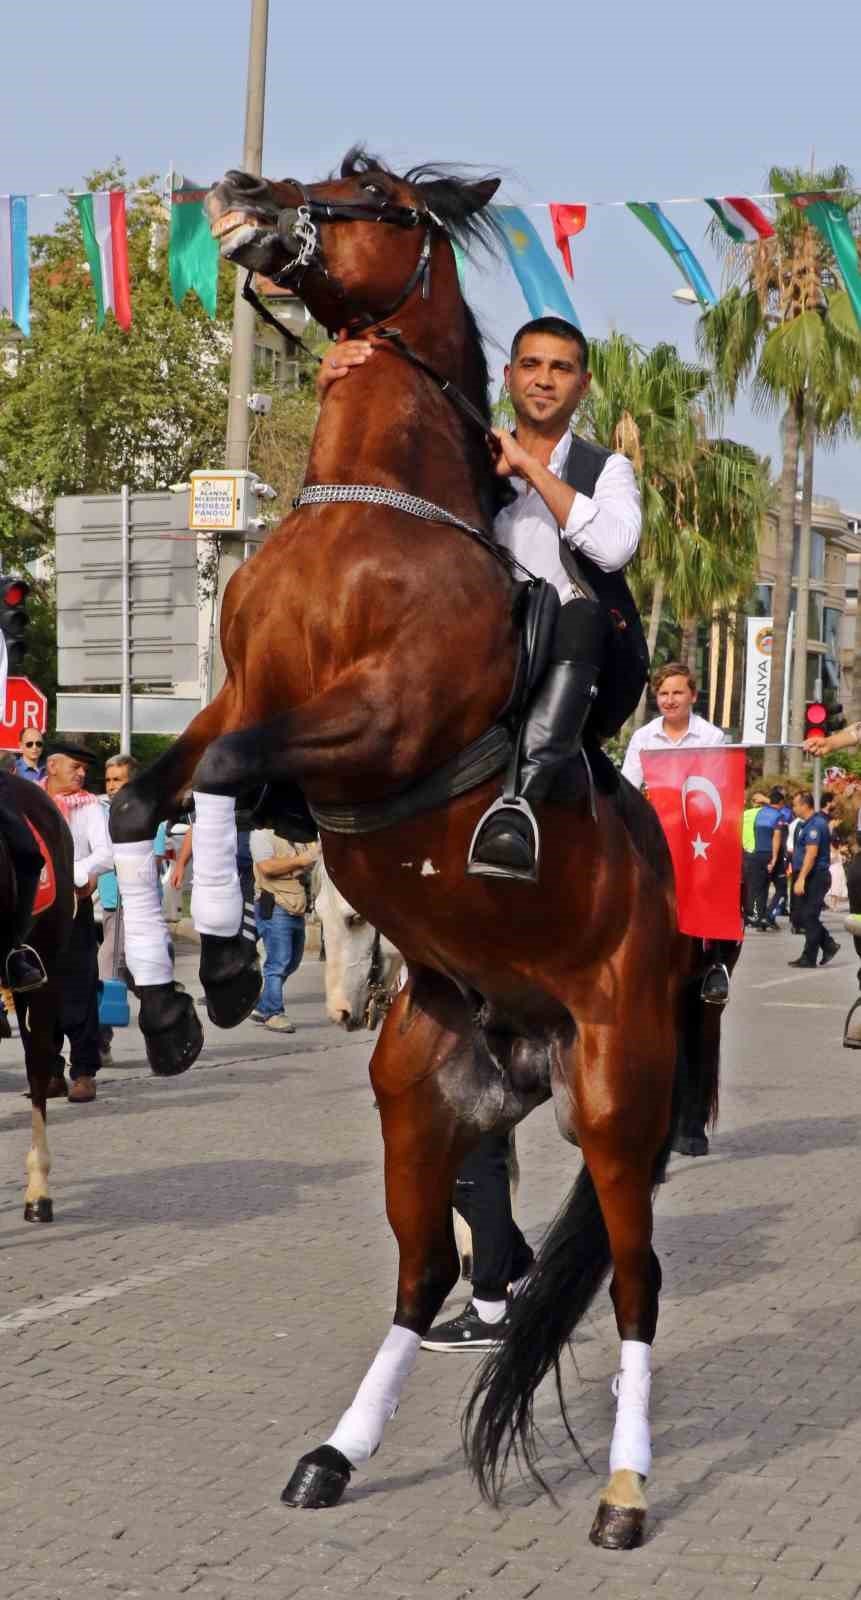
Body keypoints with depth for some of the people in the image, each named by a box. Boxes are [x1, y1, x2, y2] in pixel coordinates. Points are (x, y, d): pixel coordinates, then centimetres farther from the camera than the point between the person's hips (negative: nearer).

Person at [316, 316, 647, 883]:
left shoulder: (606, 469, 13)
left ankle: (520, 797, -49)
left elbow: (615, 546, -9)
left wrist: (529, 467, -8)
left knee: (581, 609, -36)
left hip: (582, 666, -3)